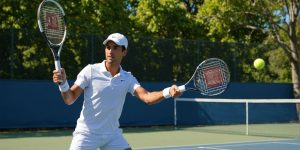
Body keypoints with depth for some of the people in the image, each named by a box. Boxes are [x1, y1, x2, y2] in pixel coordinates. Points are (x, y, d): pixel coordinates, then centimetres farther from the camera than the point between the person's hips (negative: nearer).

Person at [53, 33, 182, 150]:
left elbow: (147, 97, -17)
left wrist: (168, 92, -36)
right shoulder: (90, 71, -9)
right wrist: (63, 83, -30)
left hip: (112, 135, 3)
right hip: (87, 134, -3)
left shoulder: (128, 79, -1)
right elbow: (69, 99, -9)